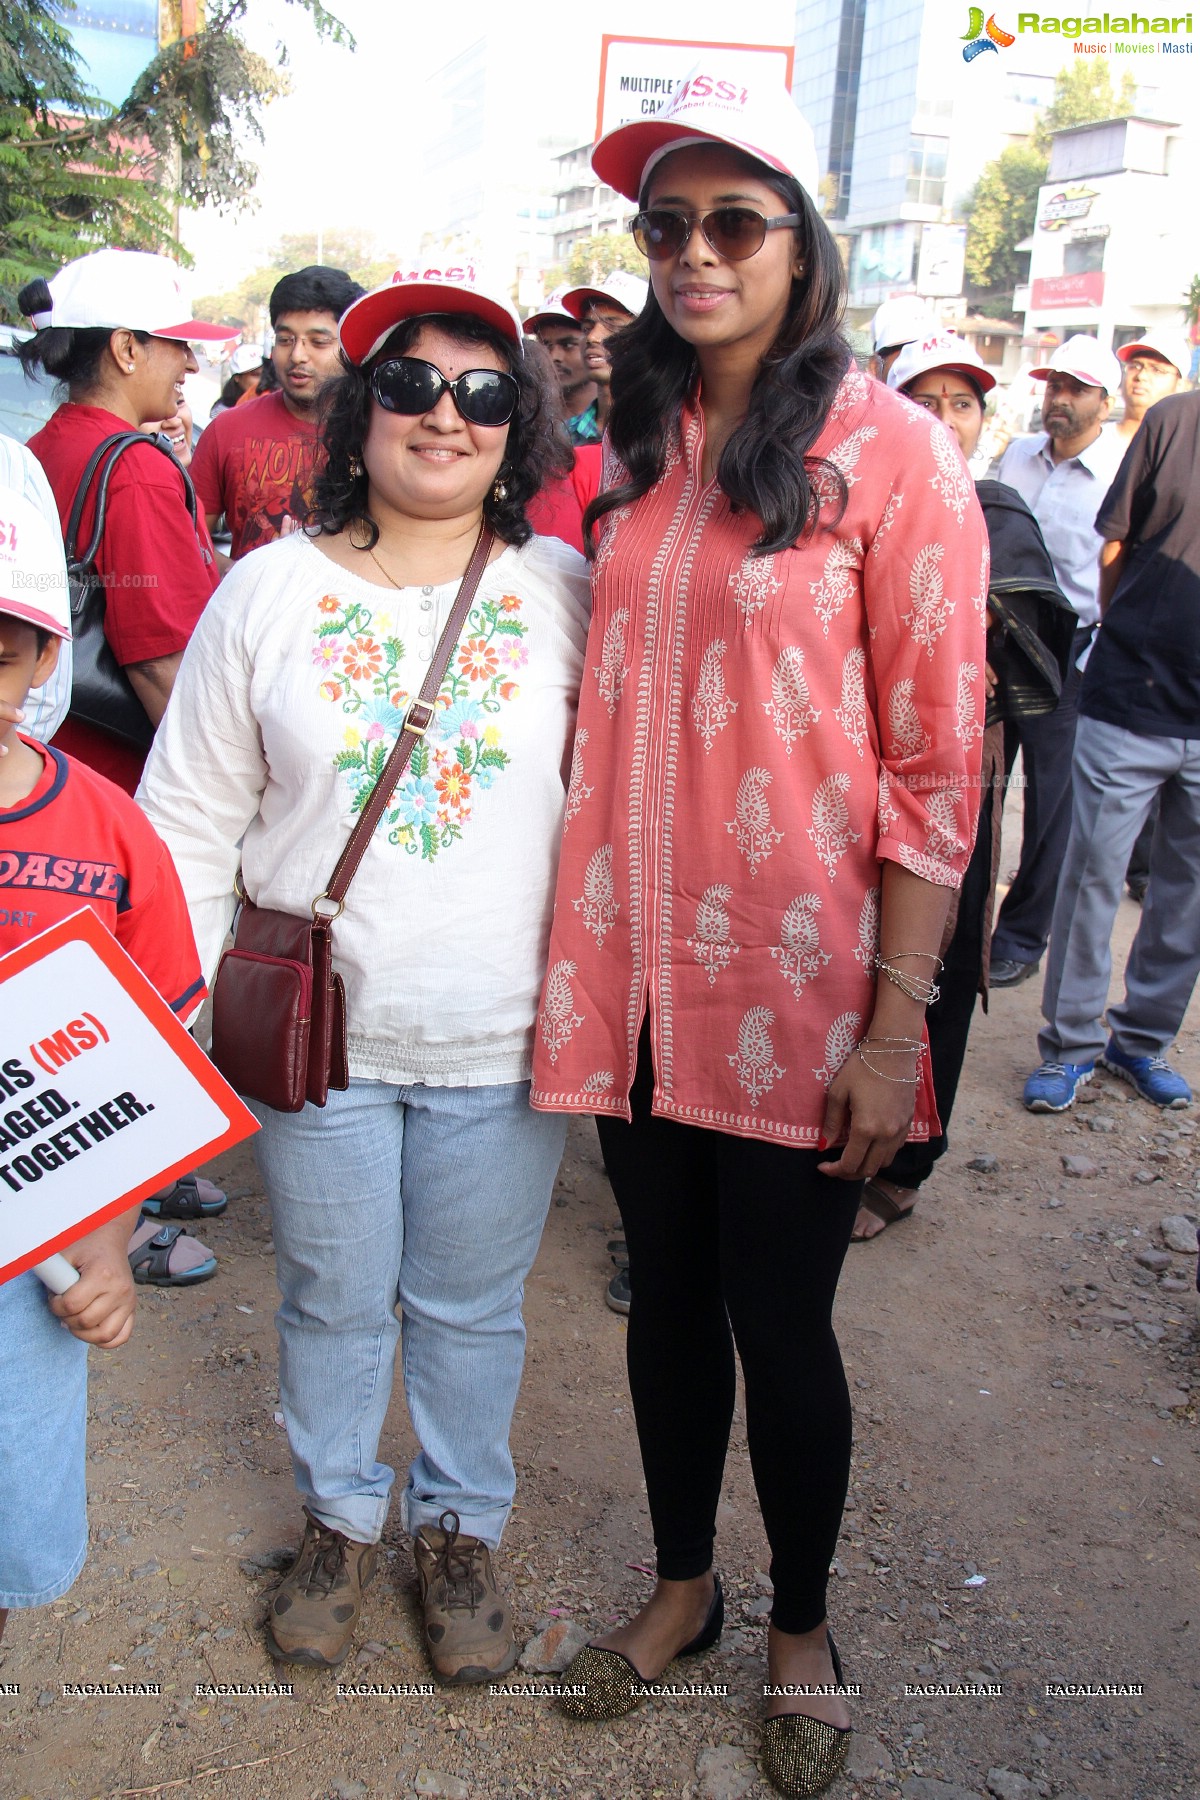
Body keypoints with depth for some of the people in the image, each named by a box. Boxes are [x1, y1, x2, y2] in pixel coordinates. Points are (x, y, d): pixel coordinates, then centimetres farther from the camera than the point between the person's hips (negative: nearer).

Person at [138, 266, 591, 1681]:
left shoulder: (564, 593, -2)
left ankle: (461, 1527, 40)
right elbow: (190, 815, 2)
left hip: (502, 1039, 0)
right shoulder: (269, 589, -2)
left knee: (470, 1304, 16)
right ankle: (340, 1520, 43)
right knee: (333, 1299, 17)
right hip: (314, 1029, 1)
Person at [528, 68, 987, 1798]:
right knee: (667, 1297, 17)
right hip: (636, 974, 5)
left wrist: (894, 1021, -13)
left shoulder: (892, 452, -6)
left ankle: (800, 1624, 37)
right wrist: (576, 942, 9)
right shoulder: (632, 451, 10)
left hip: (795, 988, -4)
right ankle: (683, 1586, 41)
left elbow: (934, 762, -9)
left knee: (781, 1326, 9)